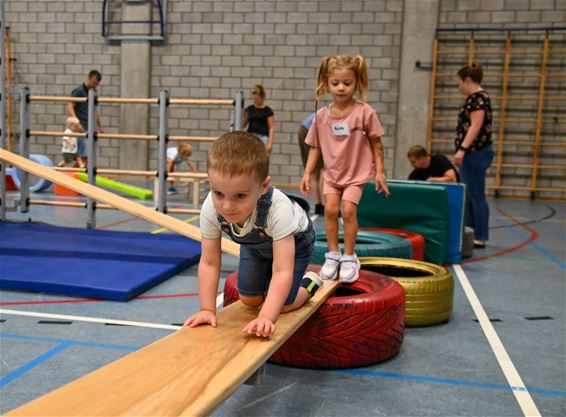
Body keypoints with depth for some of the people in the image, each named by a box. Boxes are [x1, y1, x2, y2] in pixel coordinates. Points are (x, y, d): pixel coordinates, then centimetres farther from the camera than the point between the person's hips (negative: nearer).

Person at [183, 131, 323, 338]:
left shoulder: (278, 209, -48)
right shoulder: (210, 209, -37)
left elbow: (282, 271, -48)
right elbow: (209, 263, -26)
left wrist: (266, 317, -58)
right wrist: (207, 309, -31)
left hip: (293, 240, -3)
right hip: (255, 243, 4)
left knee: (282, 304, -7)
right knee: (249, 300, 5)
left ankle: (309, 282, 22)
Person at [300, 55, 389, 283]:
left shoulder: (365, 112, -11)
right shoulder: (322, 115, -2)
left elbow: (376, 144, -3)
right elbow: (316, 147, 6)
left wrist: (379, 172, -5)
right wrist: (307, 173, 2)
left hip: (357, 172, -3)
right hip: (331, 173, 3)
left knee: (348, 210, -13)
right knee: (330, 208, -9)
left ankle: (349, 257, 4)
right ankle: (333, 254, 8)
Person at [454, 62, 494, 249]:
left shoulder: (479, 97, -13)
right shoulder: (475, 98, 17)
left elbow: (475, 126, -22)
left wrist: (462, 149, -28)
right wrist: (463, 150, 24)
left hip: (476, 154, -10)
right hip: (473, 154, 10)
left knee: (477, 196, -5)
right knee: (468, 196, 14)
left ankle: (480, 238, 1)